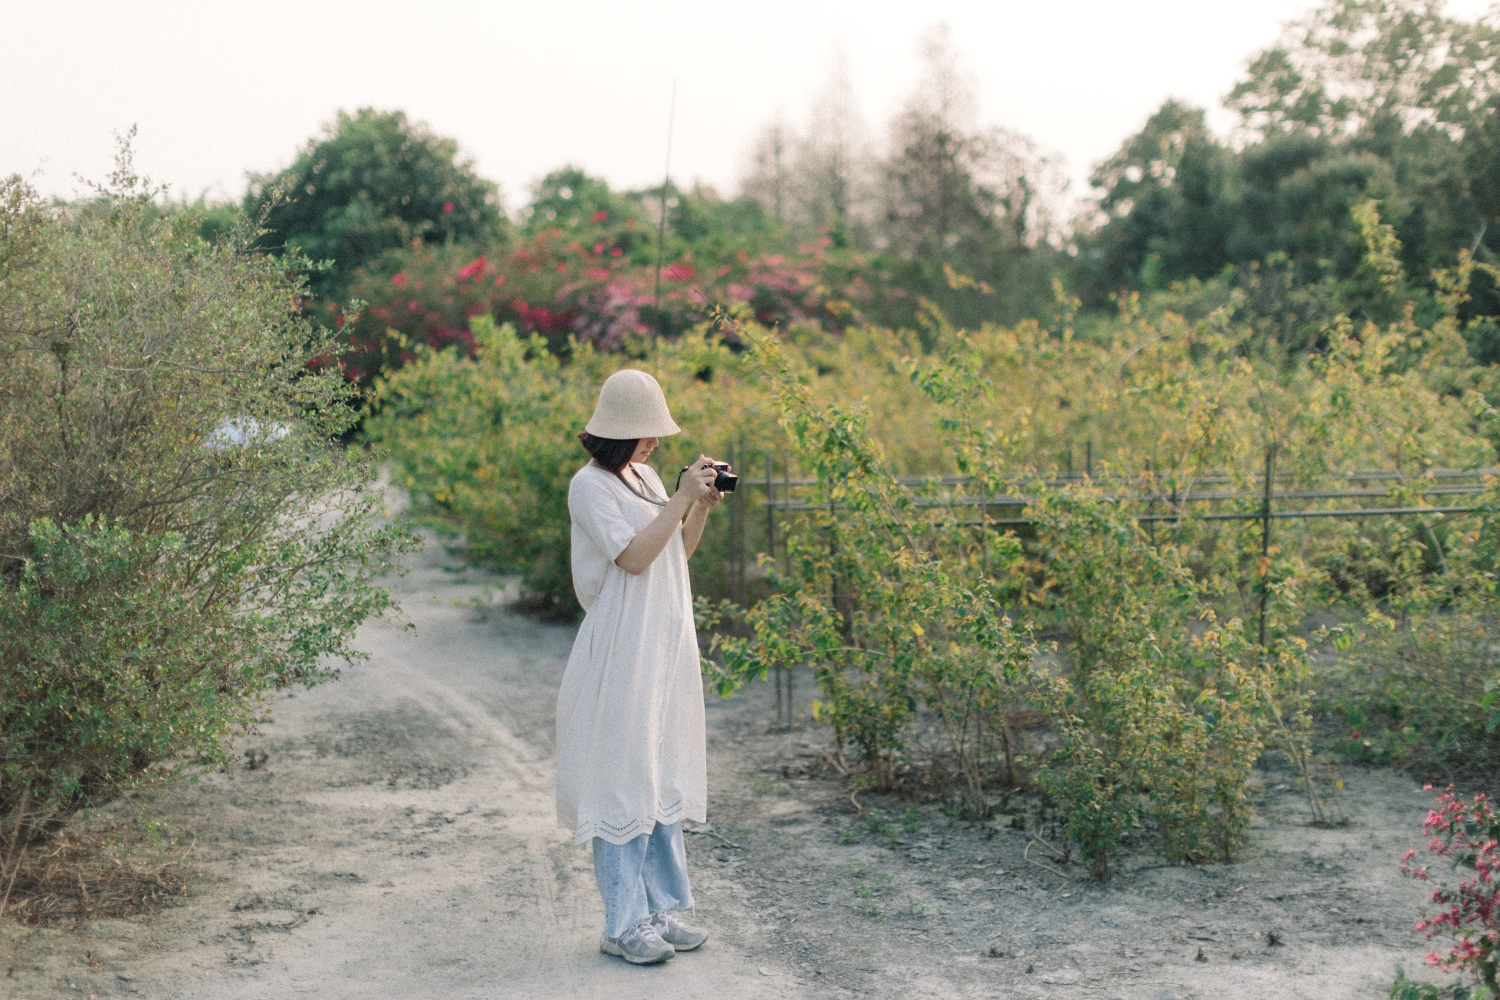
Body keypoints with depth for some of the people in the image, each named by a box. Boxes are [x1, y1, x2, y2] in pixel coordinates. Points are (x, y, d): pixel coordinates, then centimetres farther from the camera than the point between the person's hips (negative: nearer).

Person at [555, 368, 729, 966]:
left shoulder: (645, 477, 13)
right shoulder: (590, 486, -10)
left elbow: (678, 552, 19)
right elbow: (633, 557, -19)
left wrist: (703, 505, 4)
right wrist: (683, 497, -16)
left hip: (667, 647, 8)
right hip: (622, 653, -8)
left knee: (665, 776, 11)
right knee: (622, 781, -5)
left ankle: (658, 910, 20)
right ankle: (623, 925, 1)